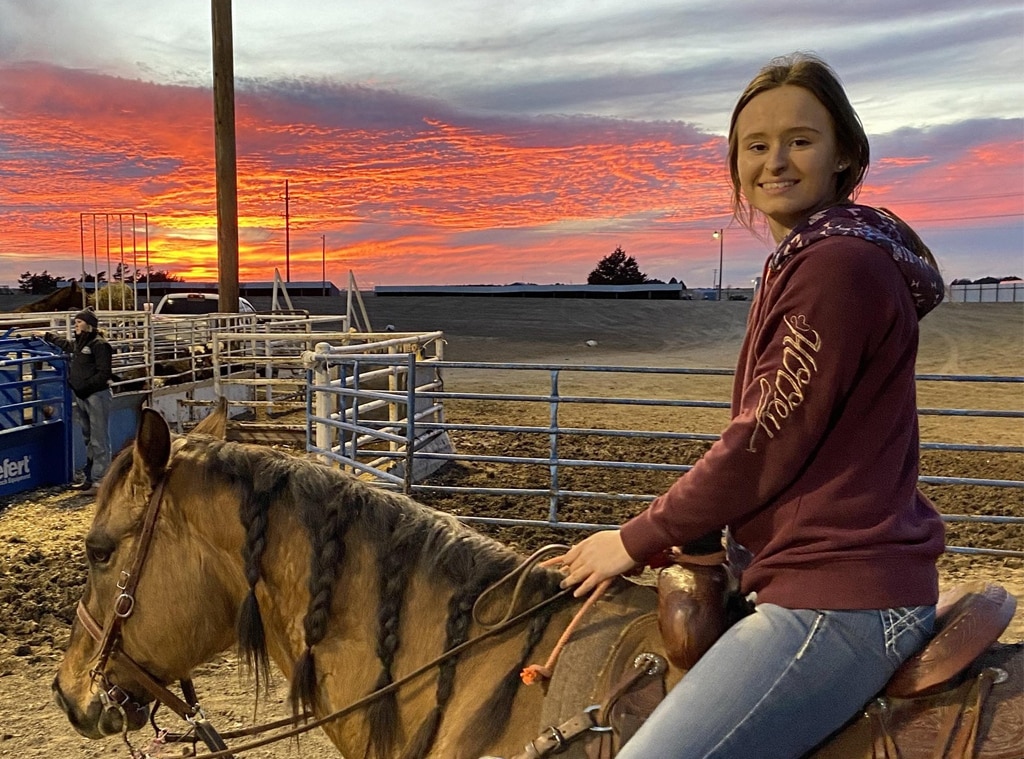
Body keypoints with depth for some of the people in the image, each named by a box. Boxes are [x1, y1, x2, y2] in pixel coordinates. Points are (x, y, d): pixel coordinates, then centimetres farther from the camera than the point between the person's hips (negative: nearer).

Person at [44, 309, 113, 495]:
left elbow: (104, 374, -18)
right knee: (89, 439, 17)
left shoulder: (99, 344, -13)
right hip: (82, 397, 10)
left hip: (97, 396, -10)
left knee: (99, 441, -6)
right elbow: (66, 345, 39)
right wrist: (48, 337, 45)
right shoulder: (79, 343, 14)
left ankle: (100, 480, -3)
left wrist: (85, 386, -20)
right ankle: (90, 477, 25)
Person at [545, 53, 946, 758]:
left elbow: (769, 443, -18)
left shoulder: (840, 263, -17)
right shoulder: (802, 261, 17)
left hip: (840, 598, -11)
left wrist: (639, 540, -7)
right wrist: (681, 530, 11)